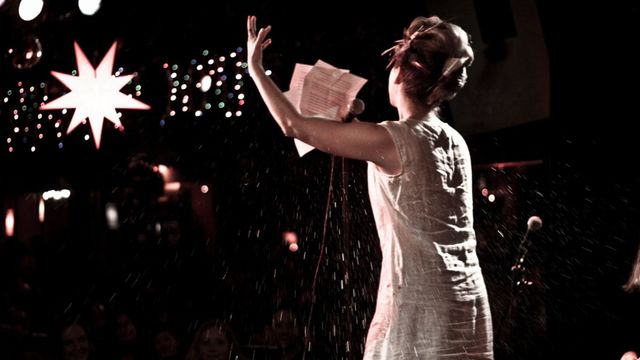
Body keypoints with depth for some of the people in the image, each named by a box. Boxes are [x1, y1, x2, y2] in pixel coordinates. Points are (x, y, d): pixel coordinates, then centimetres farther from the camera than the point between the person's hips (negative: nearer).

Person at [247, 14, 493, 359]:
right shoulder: (455, 142, 10)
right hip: (468, 302, 7)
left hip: (421, 303, -7)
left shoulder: (389, 140, -11)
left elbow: (293, 125, -4)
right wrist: (355, 124, 31)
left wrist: (255, 68, 7)